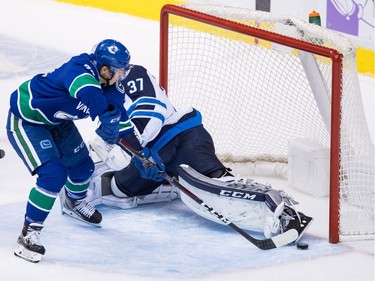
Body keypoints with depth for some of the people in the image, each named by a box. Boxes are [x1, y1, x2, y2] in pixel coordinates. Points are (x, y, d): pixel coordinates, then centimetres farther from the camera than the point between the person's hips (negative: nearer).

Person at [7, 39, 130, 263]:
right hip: (25, 120, -9)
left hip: (56, 119, 9)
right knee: (53, 174, -21)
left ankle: (74, 203, 52)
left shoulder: (101, 78, -9)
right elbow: (89, 92, -60)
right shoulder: (79, 71, -36)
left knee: (82, 164, 18)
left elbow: (116, 107, 4)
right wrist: (109, 116, -61)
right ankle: (29, 234, -9)